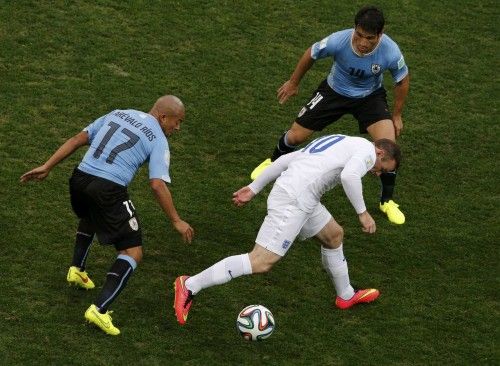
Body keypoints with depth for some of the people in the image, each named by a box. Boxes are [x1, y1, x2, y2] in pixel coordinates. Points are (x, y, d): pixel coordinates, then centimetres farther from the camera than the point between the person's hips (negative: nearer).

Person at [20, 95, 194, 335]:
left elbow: (78, 139, 15)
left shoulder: (117, 115, 19)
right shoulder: (158, 140, 2)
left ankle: (77, 269, 39)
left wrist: (46, 167, 16)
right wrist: (176, 221, -2)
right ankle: (99, 309, -12)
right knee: (133, 252, 1)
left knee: (90, 217, 42)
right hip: (108, 189, -7)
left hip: (79, 179, 7)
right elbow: (157, 185, -9)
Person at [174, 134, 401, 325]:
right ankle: (190, 286, -13)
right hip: (293, 201, -10)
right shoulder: (367, 149, 3)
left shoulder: (343, 143, 29)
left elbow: (285, 159, 25)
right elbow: (349, 176, -20)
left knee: (334, 235, 27)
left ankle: (346, 296, 43)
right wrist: (362, 213, -10)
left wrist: (254, 188, 25)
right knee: (261, 262, -13)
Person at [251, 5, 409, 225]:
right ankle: (275, 163, 42)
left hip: (370, 97, 0)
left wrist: (396, 115, -2)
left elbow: (402, 81, -11)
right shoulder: (338, 41, -35)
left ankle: (387, 201, 5)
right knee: (295, 136, 5)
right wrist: (293, 83, 2)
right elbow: (311, 55, -11)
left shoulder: (391, 53, -34)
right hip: (334, 91, 1)